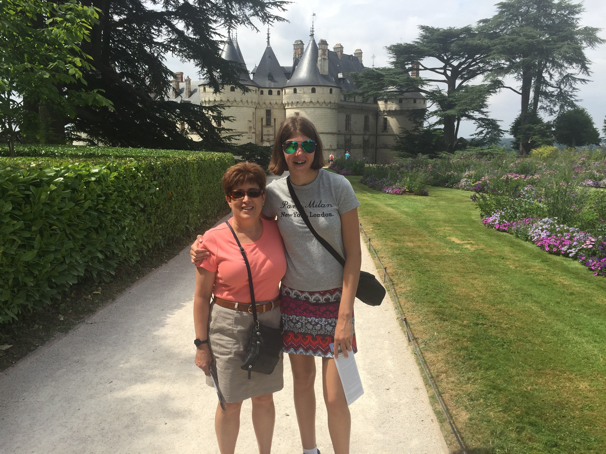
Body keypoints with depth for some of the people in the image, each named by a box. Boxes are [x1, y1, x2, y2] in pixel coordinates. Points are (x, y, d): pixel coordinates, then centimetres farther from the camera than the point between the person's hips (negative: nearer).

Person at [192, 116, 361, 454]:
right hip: (294, 300, 3)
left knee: (335, 397, 1)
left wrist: (345, 315, -13)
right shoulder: (275, 192, -6)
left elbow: (353, 254, -10)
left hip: (334, 300, -2)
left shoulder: (338, 186, -13)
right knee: (302, 381, 19)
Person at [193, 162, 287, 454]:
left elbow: (286, 274, 8)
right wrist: (201, 343, -6)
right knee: (230, 402, 12)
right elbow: (202, 296, -8)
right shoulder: (214, 240, -14)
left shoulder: (275, 231, -4)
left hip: (269, 323, 3)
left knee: (264, 397, 19)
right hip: (229, 326, -3)